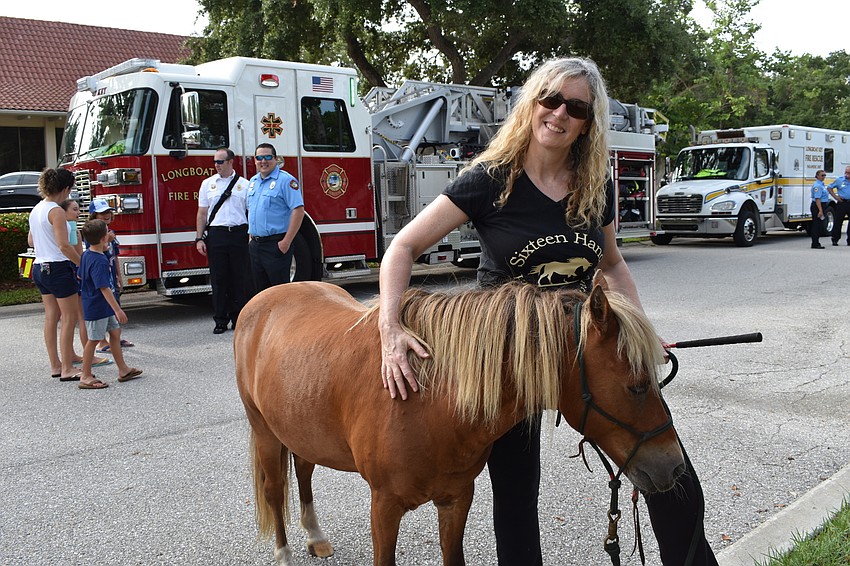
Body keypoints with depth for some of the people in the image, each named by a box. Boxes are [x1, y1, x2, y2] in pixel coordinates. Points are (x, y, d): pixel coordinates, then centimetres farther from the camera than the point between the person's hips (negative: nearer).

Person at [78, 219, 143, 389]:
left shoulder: (87, 254, 6)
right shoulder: (99, 261, -25)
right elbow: (104, 288, -27)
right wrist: (118, 310, -25)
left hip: (104, 307, 10)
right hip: (97, 307, -10)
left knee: (115, 332, 16)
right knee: (93, 340, -1)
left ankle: (123, 369, 24)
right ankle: (86, 377, 9)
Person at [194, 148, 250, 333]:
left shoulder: (244, 184, 7)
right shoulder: (207, 184, 11)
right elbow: (202, 213, 9)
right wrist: (199, 238, 2)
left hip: (239, 234, -1)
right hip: (216, 235, 1)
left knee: (240, 279, 3)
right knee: (218, 280, 3)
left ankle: (238, 319, 13)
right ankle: (220, 321, 10)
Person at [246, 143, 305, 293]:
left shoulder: (286, 180, -10)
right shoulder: (252, 182, 14)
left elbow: (298, 210, -17)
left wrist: (286, 242, -20)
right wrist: (251, 237, 13)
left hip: (276, 246, -7)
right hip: (255, 245, 7)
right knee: (260, 290, 14)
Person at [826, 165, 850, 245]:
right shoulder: (839, 180, 2)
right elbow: (829, 187, 7)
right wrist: (835, 197, -2)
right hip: (841, 203, -2)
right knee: (838, 222, 2)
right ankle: (835, 240, 12)